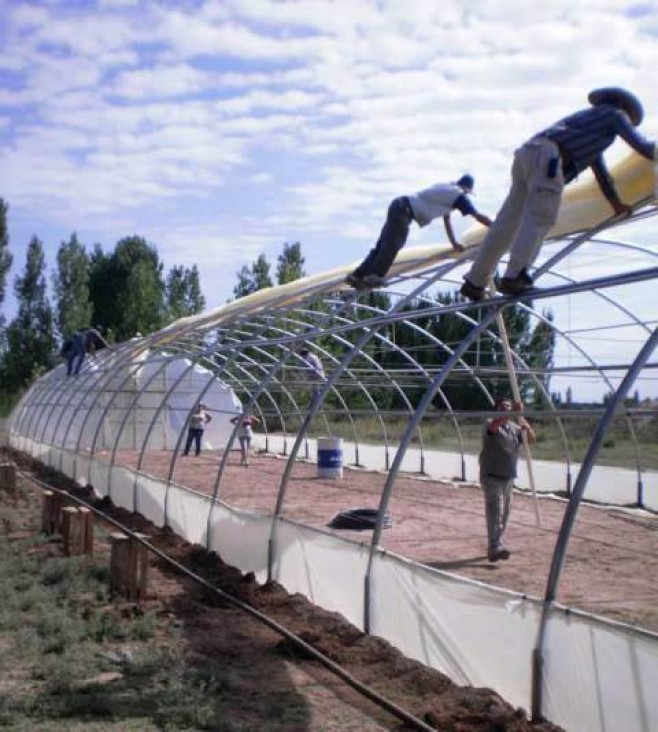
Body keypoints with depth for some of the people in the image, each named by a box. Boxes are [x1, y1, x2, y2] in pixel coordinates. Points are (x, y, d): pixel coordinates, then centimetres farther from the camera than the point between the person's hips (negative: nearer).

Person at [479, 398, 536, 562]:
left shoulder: (514, 427, 11)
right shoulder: (491, 425, -8)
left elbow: (532, 440, 7)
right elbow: (495, 424, -32)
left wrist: (527, 428, -14)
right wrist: (513, 412, -42)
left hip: (508, 478, 7)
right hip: (492, 476, -7)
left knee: (504, 512, 12)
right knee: (495, 512, -15)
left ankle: (494, 548, 22)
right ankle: (495, 548, -21)